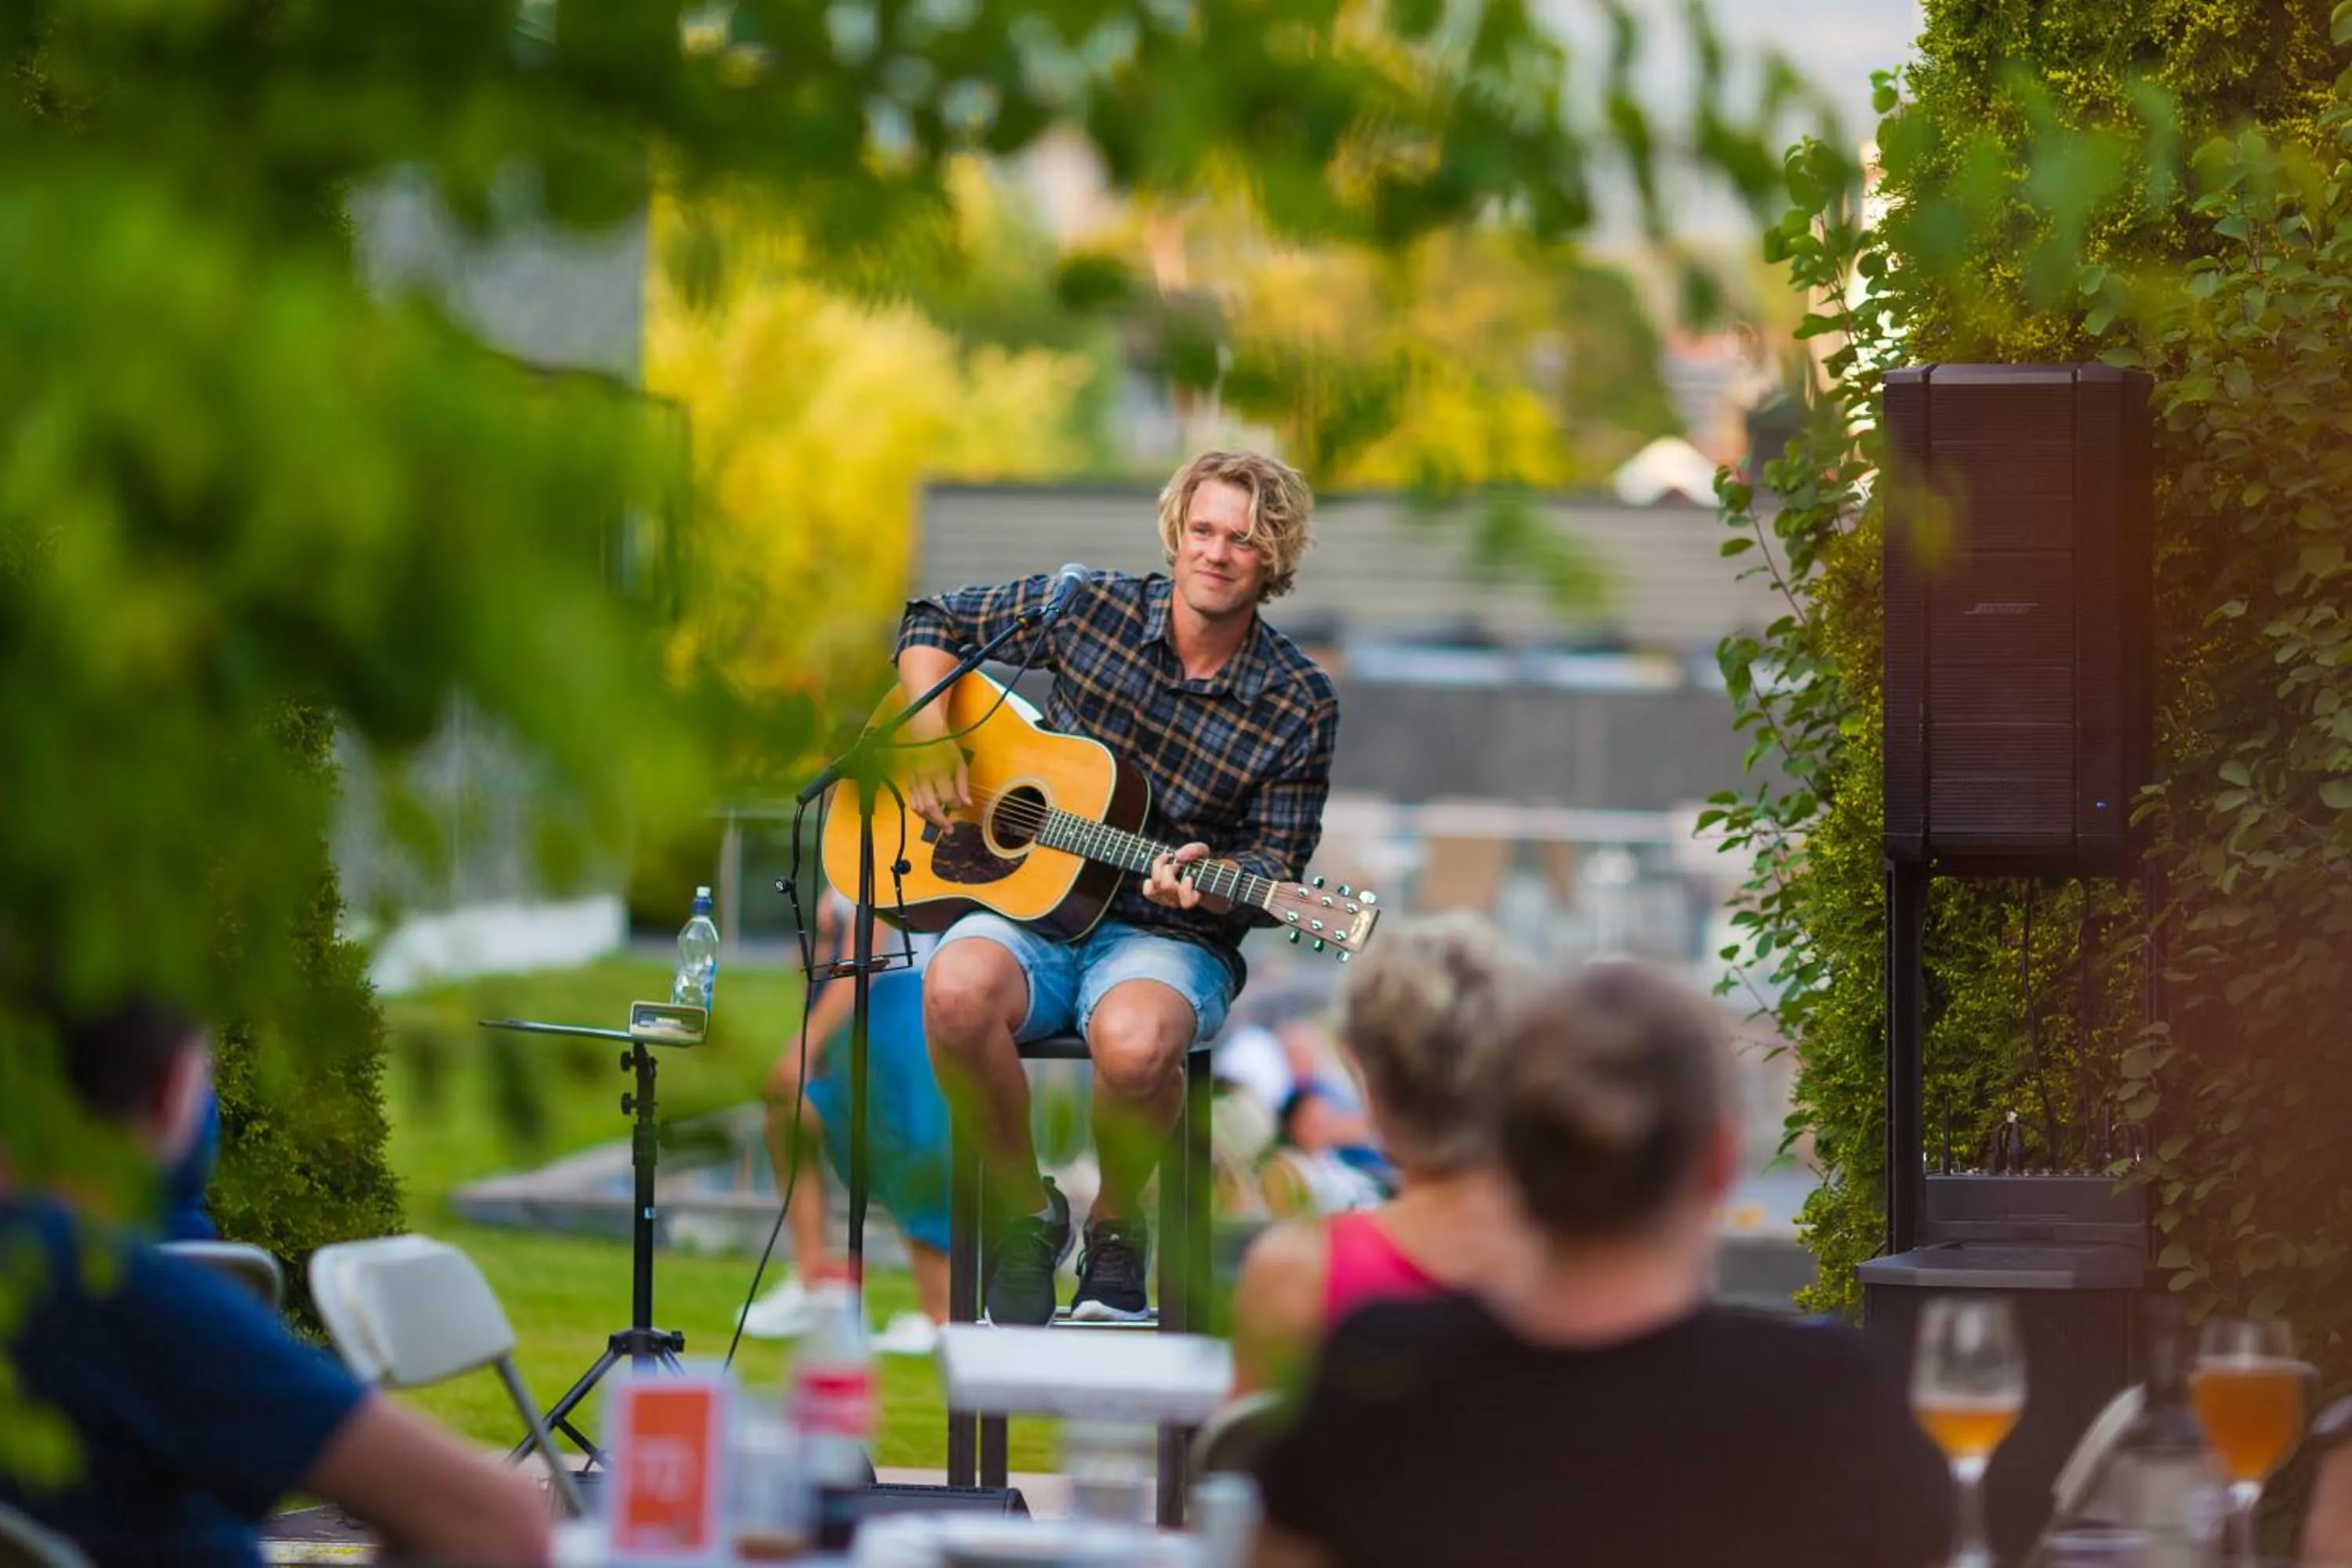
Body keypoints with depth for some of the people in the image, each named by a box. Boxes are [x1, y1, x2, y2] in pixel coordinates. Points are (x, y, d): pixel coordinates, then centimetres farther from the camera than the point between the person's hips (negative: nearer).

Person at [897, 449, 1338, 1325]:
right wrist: (931, 739, -1)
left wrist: (1206, 879, -22)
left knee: (1135, 1040, -38)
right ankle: (1026, 1212, -10)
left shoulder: (1299, 706, -2)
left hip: (1170, 937, -2)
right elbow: (931, 621, 15)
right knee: (957, 989, -34)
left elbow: (1276, 868, 1)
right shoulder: (1091, 608, 2)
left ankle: (1115, 1224, -4)